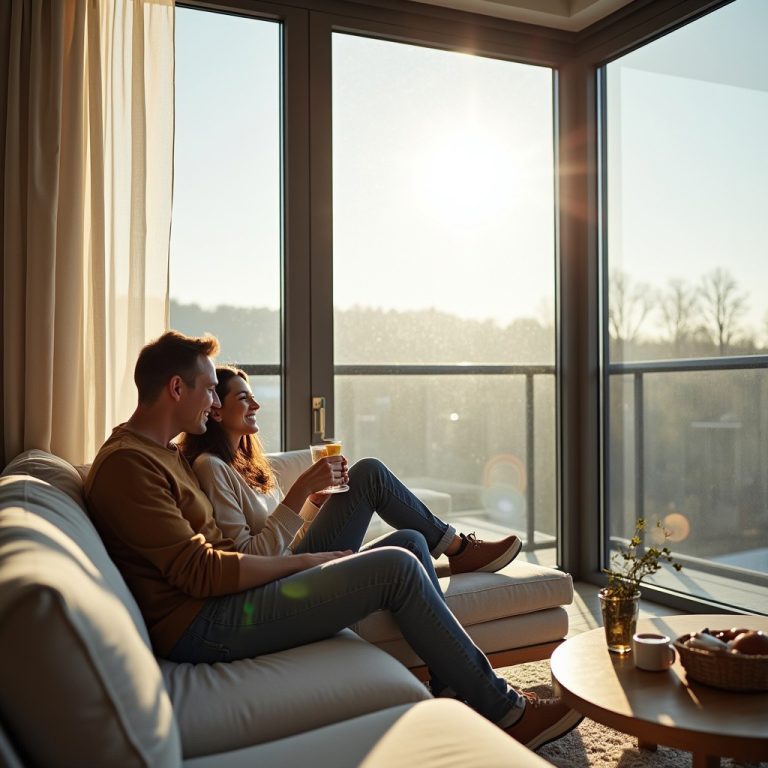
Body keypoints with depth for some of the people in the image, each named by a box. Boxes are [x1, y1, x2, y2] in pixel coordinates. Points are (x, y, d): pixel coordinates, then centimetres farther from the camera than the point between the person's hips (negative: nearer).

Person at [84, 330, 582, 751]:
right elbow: (202, 573, -20)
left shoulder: (163, 453, 19)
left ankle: (456, 696, 9)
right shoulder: (127, 463, -13)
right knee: (395, 567, -16)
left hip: (218, 604, 10)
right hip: (202, 627, -10)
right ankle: (503, 713, -2)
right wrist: (305, 562, -11)